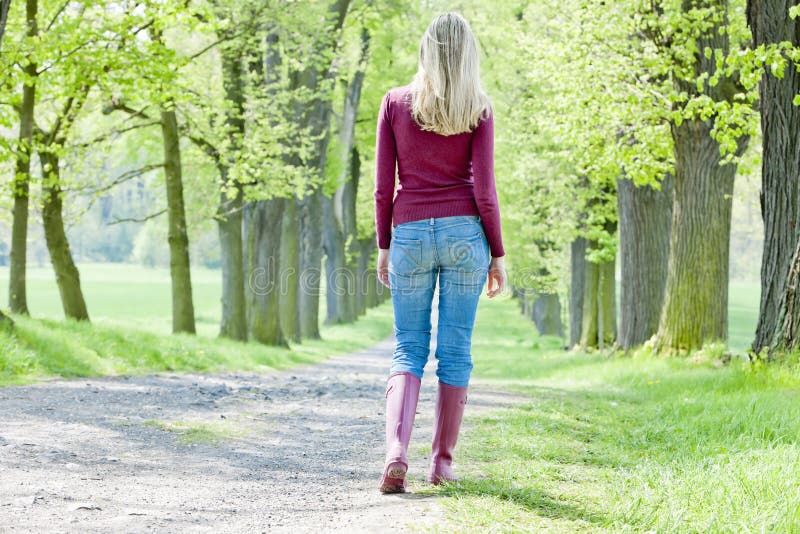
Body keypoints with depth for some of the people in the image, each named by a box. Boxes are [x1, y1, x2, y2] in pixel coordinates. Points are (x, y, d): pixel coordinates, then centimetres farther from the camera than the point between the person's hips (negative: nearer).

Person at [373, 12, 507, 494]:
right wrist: (498, 254, 2)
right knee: (456, 349, 7)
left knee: (409, 349, 5)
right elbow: (484, 189, -5)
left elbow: (384, 186, 2)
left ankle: (396, 453, -15)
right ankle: (443, 460, 11)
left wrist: (384, 247, 10)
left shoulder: (394, 103, 2)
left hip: (410, 234, 1)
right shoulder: (479, 110, -1)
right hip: (465, 233, -1)